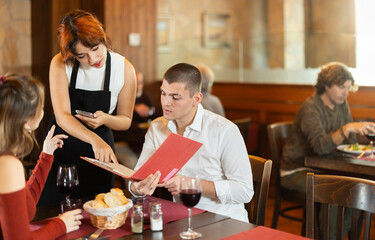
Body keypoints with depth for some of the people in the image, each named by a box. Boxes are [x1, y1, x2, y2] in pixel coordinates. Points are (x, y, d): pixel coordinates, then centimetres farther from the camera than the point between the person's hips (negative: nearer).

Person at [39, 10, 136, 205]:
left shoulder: (125, 69, -12)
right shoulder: (60, 64, -15)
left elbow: (125, 120, -1)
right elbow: (62, 117, -24)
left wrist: (105, 119, -24)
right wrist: (95, 140, -41)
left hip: (101, 146, 1)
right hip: (62, 147, -1)